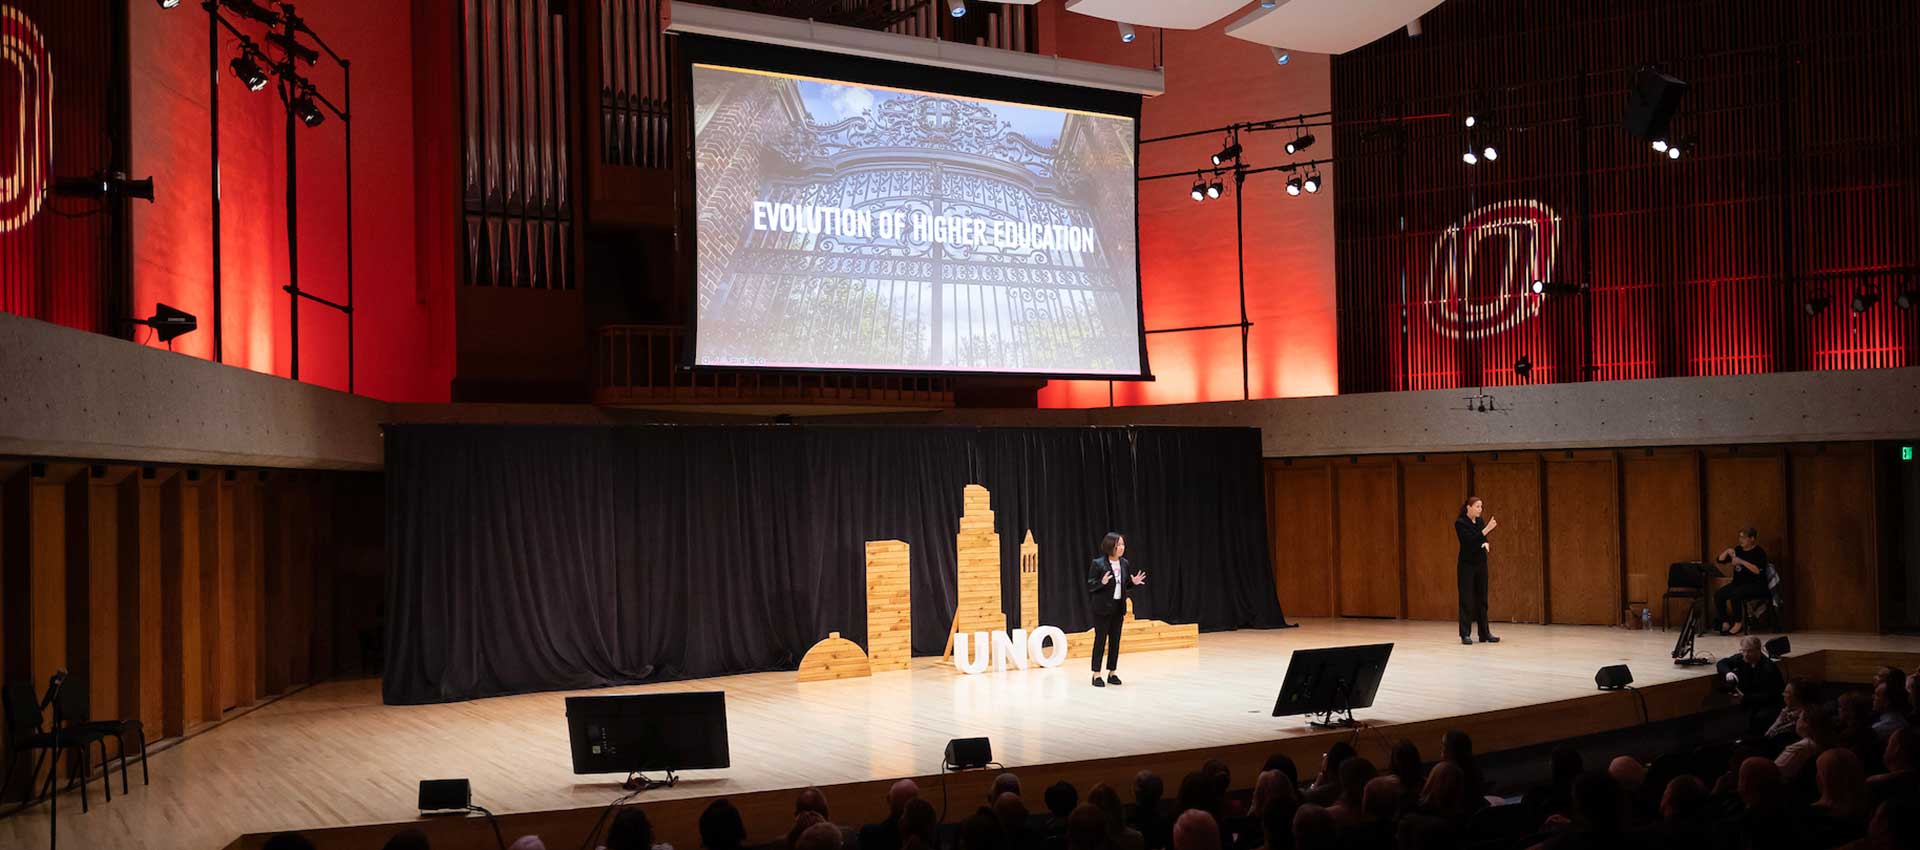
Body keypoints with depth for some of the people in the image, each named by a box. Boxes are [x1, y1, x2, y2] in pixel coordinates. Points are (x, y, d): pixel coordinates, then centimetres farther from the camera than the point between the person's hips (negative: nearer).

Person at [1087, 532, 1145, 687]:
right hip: (1102, 607, -5)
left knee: (1115, 640, 8)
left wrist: (1133, 583, -7)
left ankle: (1112, 673, 18)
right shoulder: (1098, 564, -12)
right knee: (1100, 639, -2)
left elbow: (1125, 586, 14)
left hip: (1118, 606, 5)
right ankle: (1096, 675, 5)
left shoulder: (1125, 564, 5)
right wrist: (1102, 582, -29)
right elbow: (1091, 586, -11)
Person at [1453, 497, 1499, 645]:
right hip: (1467, 565, -7)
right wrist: (1486, 529, -31)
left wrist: (1486, 544, -8)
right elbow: (1470, 541, -24)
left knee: (1482, 599, 9)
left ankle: (1484, 633, 14)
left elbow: (1480, 540, 15)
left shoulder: (1479, 521, 7)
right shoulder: (1460, 523, -13)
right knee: (1466, 600, -4)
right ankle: (1465, 635, 1)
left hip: (1481, 564, 7)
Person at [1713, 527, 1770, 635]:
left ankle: (1738, 624, -19)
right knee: (1718, 595, -18)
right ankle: (1725, 623, -7)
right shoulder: (1738, 550, 13)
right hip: (1738, 583, 7)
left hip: (1756, 585, -6)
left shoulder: (1759, 552, -6)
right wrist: (1727, 551, -6)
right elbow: (1720, 560, 12)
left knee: (1735, 594, -34)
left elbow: (1758, 570, -20)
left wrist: (1741, 561, -24)